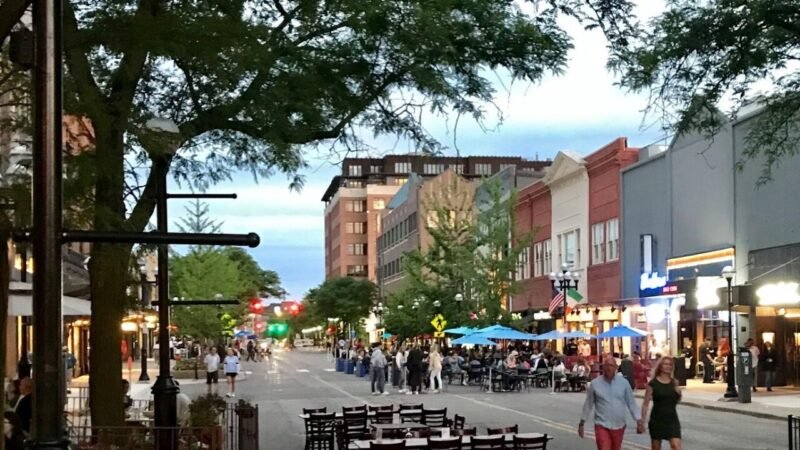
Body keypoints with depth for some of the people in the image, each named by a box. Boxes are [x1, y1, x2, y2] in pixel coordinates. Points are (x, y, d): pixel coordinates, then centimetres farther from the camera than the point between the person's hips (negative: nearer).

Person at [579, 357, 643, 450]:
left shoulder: (623, 383, 0)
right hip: (602, 426, -2)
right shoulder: (595, 384, -3)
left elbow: (631, 403, 4)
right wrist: (582, 423, 7)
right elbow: (588, 405, 5)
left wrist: (639, 421, -1)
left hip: (619, 426, 2)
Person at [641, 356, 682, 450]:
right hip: (657, 419, -2)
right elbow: (646, 404, -3)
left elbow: (677, 400, 14)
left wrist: (678, 392, -7)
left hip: (672, 419, 2)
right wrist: (642, 420, -7)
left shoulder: (674, 383, 5)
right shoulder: (653, 384, -5)